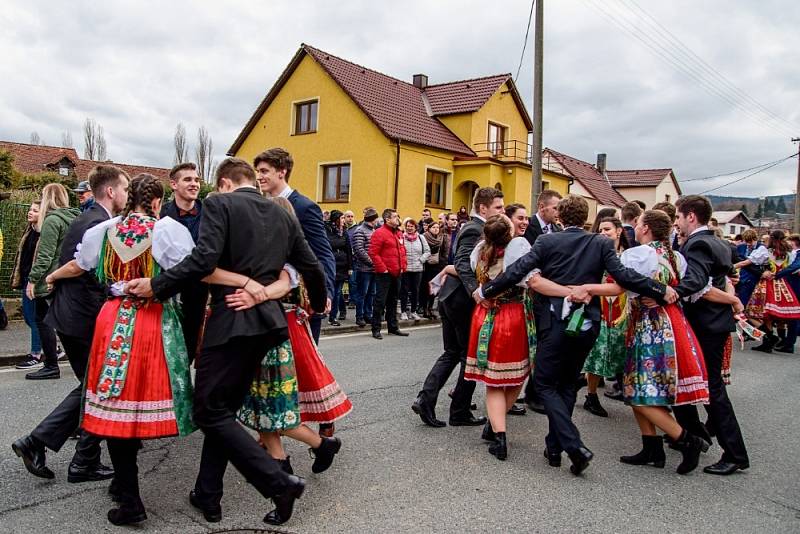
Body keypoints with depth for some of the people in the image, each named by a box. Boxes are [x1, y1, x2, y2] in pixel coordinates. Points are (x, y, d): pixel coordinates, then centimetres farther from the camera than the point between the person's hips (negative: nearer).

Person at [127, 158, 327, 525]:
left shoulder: (220, 204, -4)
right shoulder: (283, 215, 13)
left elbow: (203, 259, -19)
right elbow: (311, 268, 14)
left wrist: (156, 286, -10)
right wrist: (318, 304, 31)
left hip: (230, 320, -7)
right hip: (266, 319, 8)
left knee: (209, 412, 1)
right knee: (225, 408, 17)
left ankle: (280, 482, -4)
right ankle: (207, 496, 25)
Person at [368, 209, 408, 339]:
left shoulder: (399, 233, 14)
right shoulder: (379, 233, -12)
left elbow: (402, 251, 23)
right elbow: (373, 253, -17)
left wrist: (403, 266, 11)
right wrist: (382, 269, -17)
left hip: (396, 274, 8)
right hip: (384, 274, -8)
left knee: (393, 301, 16)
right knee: (380, 301, -5)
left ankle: (393, 327, 25)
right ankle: (376, 329, 2)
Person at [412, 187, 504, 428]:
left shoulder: (473, 227, 16)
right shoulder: (475, 230, -14)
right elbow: (464, 265, -27)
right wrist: (476, 291, -37)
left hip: (450, 297, 9)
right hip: (463, 300, -9)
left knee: (452, 353, 15)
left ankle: (425, 399, 5)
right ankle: (460, 412, 14)